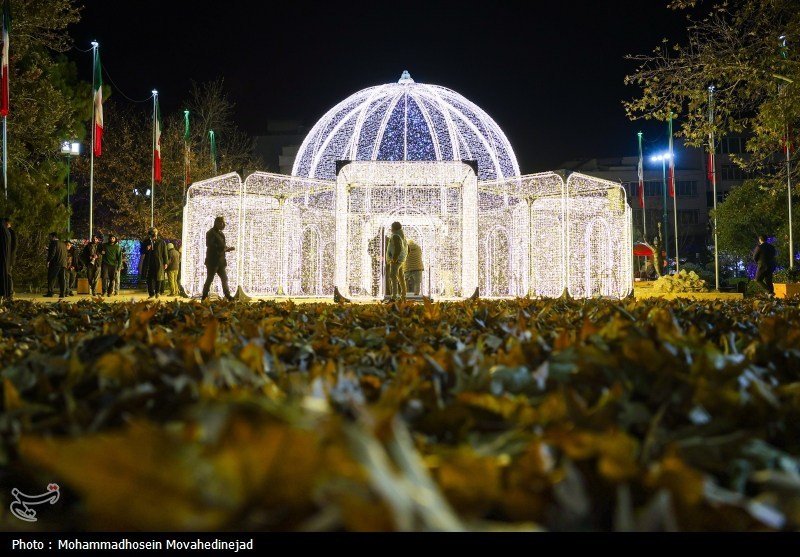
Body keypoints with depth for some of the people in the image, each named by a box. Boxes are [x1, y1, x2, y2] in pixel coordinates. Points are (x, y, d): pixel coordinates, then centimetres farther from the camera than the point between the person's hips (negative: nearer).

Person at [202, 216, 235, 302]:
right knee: (209, 279, -3)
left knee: (224, 278, 6)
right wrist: (222, 248, -26)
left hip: (220, 261, 9)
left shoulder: (220, 233, 18)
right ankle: (204, 297, 5)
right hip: (213, 261, -9)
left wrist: (227, 248, 6)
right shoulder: (211, 233, -11)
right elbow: (209, 245, -24)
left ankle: (228, 296, 8)